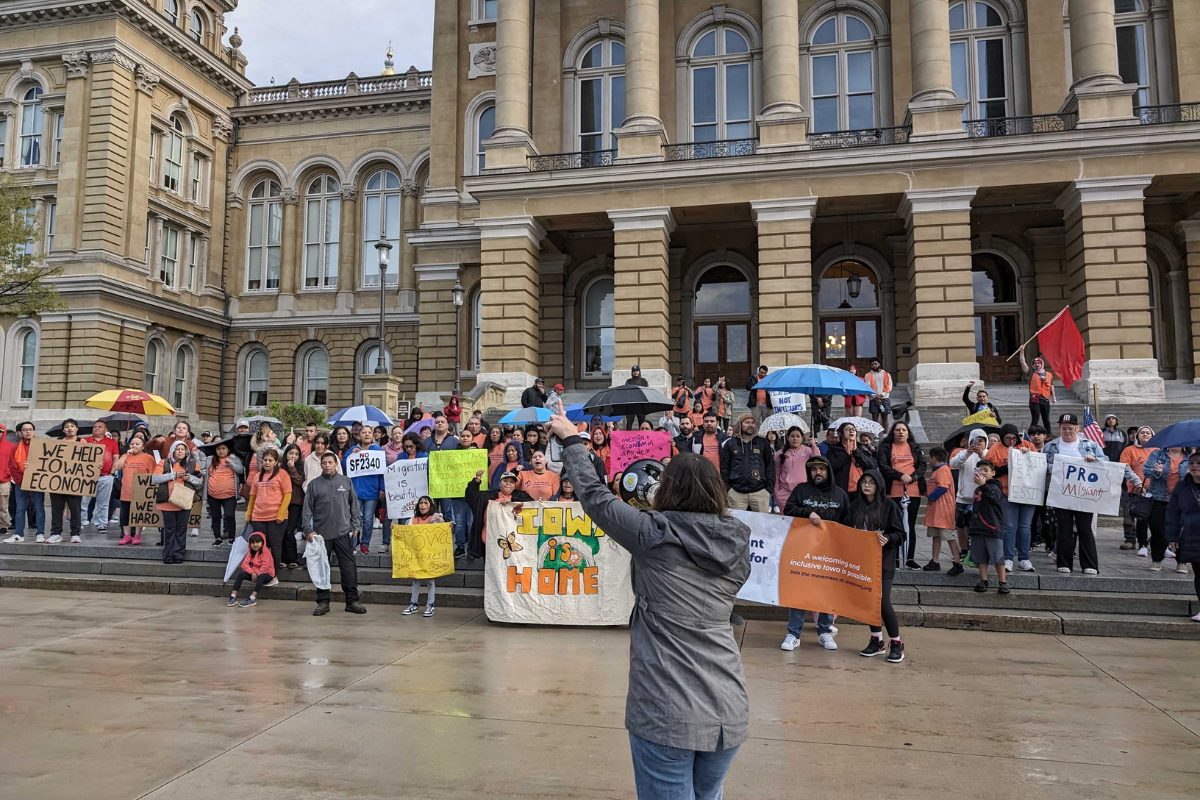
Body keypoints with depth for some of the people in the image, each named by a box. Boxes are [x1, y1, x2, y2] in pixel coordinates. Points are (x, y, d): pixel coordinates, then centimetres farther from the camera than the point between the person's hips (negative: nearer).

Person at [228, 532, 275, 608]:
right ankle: (233, 596, -20)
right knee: (240, 574, -16)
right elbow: (245, 564, -5)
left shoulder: (265, 551, -15)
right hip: (254, 573, 6)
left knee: (261, 577, -39)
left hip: (266, 573, -6)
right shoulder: (251, 552, 5)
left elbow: (265, 566, -22)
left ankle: (252, 599, -46)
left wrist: (257, 574, -21)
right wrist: (252, 573, -20)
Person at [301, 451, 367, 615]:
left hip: (343, 533, 0)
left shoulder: (346, 482, 7)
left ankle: (352, 600, 6)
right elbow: (307, 509, 3)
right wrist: (308, 530, -6)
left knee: (349, 567, -1)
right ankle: (323, 602, 16)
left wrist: (355, 525, 1)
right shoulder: (314, 484, 5)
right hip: (321, 534, 0)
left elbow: (354, 505, 9)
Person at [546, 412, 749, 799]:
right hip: (729, 711, 5)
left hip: (667, 712, -5)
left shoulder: (655, 534, -11)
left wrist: (572, 440, 15)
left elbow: (594, 496, 1)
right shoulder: (738, 543, 1)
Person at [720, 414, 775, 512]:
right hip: (736, 492, 0)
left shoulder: (763, 443, 7)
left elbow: (770, 466, 8)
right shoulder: (730, 443, 6)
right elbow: (724, 467, 7)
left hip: (760, 492, 0)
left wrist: (769, 488, 1)